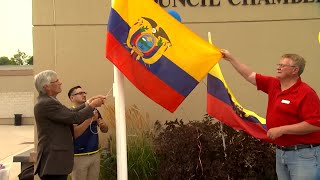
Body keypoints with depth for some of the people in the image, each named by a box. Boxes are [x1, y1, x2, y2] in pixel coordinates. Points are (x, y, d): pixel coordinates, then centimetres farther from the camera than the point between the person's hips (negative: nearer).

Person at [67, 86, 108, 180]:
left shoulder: (93, 110, 6)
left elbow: (105, 130, 11)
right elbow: (74, 133, -21)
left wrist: (103, 124, -12)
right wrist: (90, 119, -28)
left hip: (95, 154, 5)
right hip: (79, 156, -5)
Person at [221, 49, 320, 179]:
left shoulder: (306, 93, -16)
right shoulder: (273, 85, 7)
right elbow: (250, 76, 16)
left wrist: (282, 129, -22)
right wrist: (230, 58, 17)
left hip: (304, 154, -8)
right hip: (280, 152, 8)